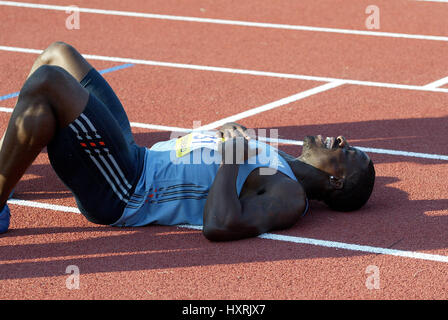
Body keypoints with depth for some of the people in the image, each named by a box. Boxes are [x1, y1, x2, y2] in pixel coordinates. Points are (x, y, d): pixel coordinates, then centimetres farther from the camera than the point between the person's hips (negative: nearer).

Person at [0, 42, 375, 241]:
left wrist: (232, 156, -23)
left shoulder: (289, 196, -16)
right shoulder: (282, 164, 14)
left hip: (123, 193, -10)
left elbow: (220, 226, -34)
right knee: (59, 55, 15)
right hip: (135, 158, 10)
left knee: (46, 82, -27)